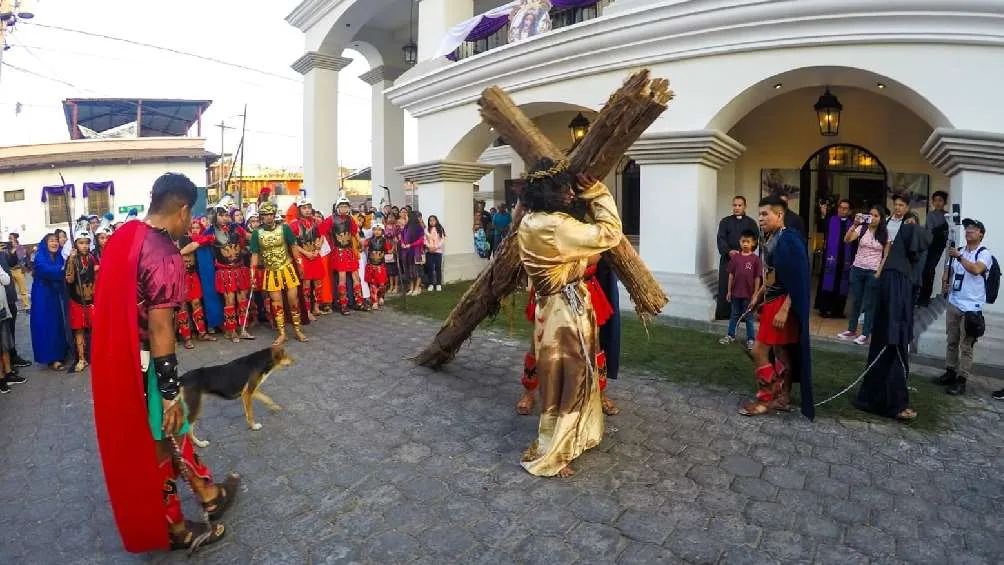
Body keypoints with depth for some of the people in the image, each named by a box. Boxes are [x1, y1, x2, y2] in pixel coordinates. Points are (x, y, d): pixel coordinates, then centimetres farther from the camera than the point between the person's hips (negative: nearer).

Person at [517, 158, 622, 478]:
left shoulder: (531, 222, 5)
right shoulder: (556, 226, -25)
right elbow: (610, 233, -20)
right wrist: (596, 191, -12)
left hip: (554, 308, 10)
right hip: (567, 312, -10)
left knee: (567, 378, 23)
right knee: (566, 381, 4)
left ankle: (571, 437, 42)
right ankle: (548, 456, 19)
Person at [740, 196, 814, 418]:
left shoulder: (789, 239, -17)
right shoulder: (771, 238, 8)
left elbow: (797, 279, -21)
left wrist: (784, 309, -24)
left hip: (782, 302, -9)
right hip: (772, 300, 9)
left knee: (759, 351, -6)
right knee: (780, 351, 14)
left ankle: (765, 399, 8)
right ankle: (783, 398, 24)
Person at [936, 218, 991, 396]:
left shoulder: (984, 254, -7)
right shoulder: (959, 251, 11)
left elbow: (976, 270, -26)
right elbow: (950, 269, 22)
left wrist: (959, 257, -24)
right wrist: (945, 282, 4)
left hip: (971, 307, -6)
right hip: (953, 303, 6)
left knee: (966, 346, -3)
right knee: (951, 341, 13)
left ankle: (961, 380, 1)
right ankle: (950, 372, 24)